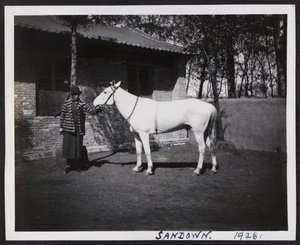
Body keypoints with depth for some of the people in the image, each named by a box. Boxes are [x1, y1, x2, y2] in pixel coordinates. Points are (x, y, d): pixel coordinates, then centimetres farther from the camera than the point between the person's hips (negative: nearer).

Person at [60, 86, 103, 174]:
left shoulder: (82, 104, 3)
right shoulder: (66, 103, 1)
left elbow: (91, 111, -3)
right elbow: (62, 115, 5)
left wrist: (97, 109, -22)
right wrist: (61, 127, 5)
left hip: (79, 129, 1)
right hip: (68, 129, -1)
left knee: (78, 147, 6)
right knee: (68, 147, 2)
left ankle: (77, 165, 19)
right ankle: (68, 165, 17)